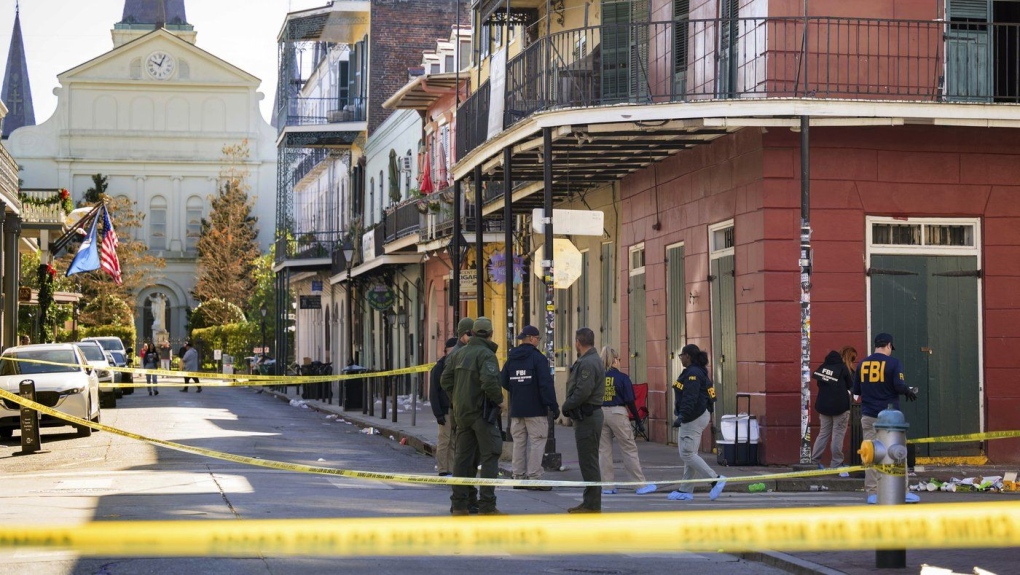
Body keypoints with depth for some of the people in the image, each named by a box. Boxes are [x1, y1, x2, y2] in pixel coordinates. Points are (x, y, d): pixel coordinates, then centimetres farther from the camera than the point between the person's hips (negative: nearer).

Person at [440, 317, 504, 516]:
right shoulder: (486, 354, -13)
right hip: (482, 411, -7)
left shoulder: (458, 353, 10)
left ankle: (458, 504, 13)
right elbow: (489, 381, -26)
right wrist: (499, 400, -11)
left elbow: (445, 380, 10)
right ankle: (486, 505, -7)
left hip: (461, 412, 7)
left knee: (462, 457, 11)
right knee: (490, 456, -3)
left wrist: (457, 399, 15)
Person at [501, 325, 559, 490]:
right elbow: (546, 385, -16)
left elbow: (504, 382, 13)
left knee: (519, 442, 12)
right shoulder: (538, 358, -11)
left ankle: (518, 477, 13)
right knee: (536, 443, -3)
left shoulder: (511, 358, 9)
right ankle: (534, 478, -7)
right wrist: (553, 406, -11)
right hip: (535, 409, -6)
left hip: (516, 410, 6)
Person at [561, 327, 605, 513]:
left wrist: (567, 406, -10)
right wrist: (569, 406, 7)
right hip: (587, 416, 11)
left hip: (587, 418, -11)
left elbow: (583, 392, -24)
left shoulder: (588, 363, -17)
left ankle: (592, 505, -5)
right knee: (588, 462, 15)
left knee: (589, 462, -7)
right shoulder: (590, 360, 17)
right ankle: (589, 502, 21)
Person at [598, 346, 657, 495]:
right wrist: (638, 421, 1)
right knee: (629, 449, 4)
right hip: (617, 413, -3)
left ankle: (607, 486, 10)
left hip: (599, 413, 3)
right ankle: (641, 485, 6)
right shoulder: (621, 377, -6)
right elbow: (629, 401, -6)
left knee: (603, 451, 9)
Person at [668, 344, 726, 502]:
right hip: (700, 415, 11)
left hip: (694, 418, -11)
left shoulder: (693, 373, -16)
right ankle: (686, 490, 14)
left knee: (687, 454, -10)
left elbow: (690, 398, -24)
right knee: (688, 454, 12)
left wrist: (682, 416, -28)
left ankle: (716, 479, -10)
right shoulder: (698, 372, 17)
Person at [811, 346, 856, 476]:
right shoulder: (845, 369, -9)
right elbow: (851, 387, -4)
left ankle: (814, 462, 12)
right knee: (838, 435, -1)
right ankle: (836, 465, -1)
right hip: (840, 406, -6)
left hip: (823, 405, 6)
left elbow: (819, 383, 12)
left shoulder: (824, 366, 9)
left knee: (823, 433, 13)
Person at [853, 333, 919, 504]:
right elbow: (899, 386, -16)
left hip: (868, 416, 3)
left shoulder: (862, 364, 7)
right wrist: (909, 393, 4)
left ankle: (872, 493, 3)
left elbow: (856, 390, 11)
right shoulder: (893, 363, -5)